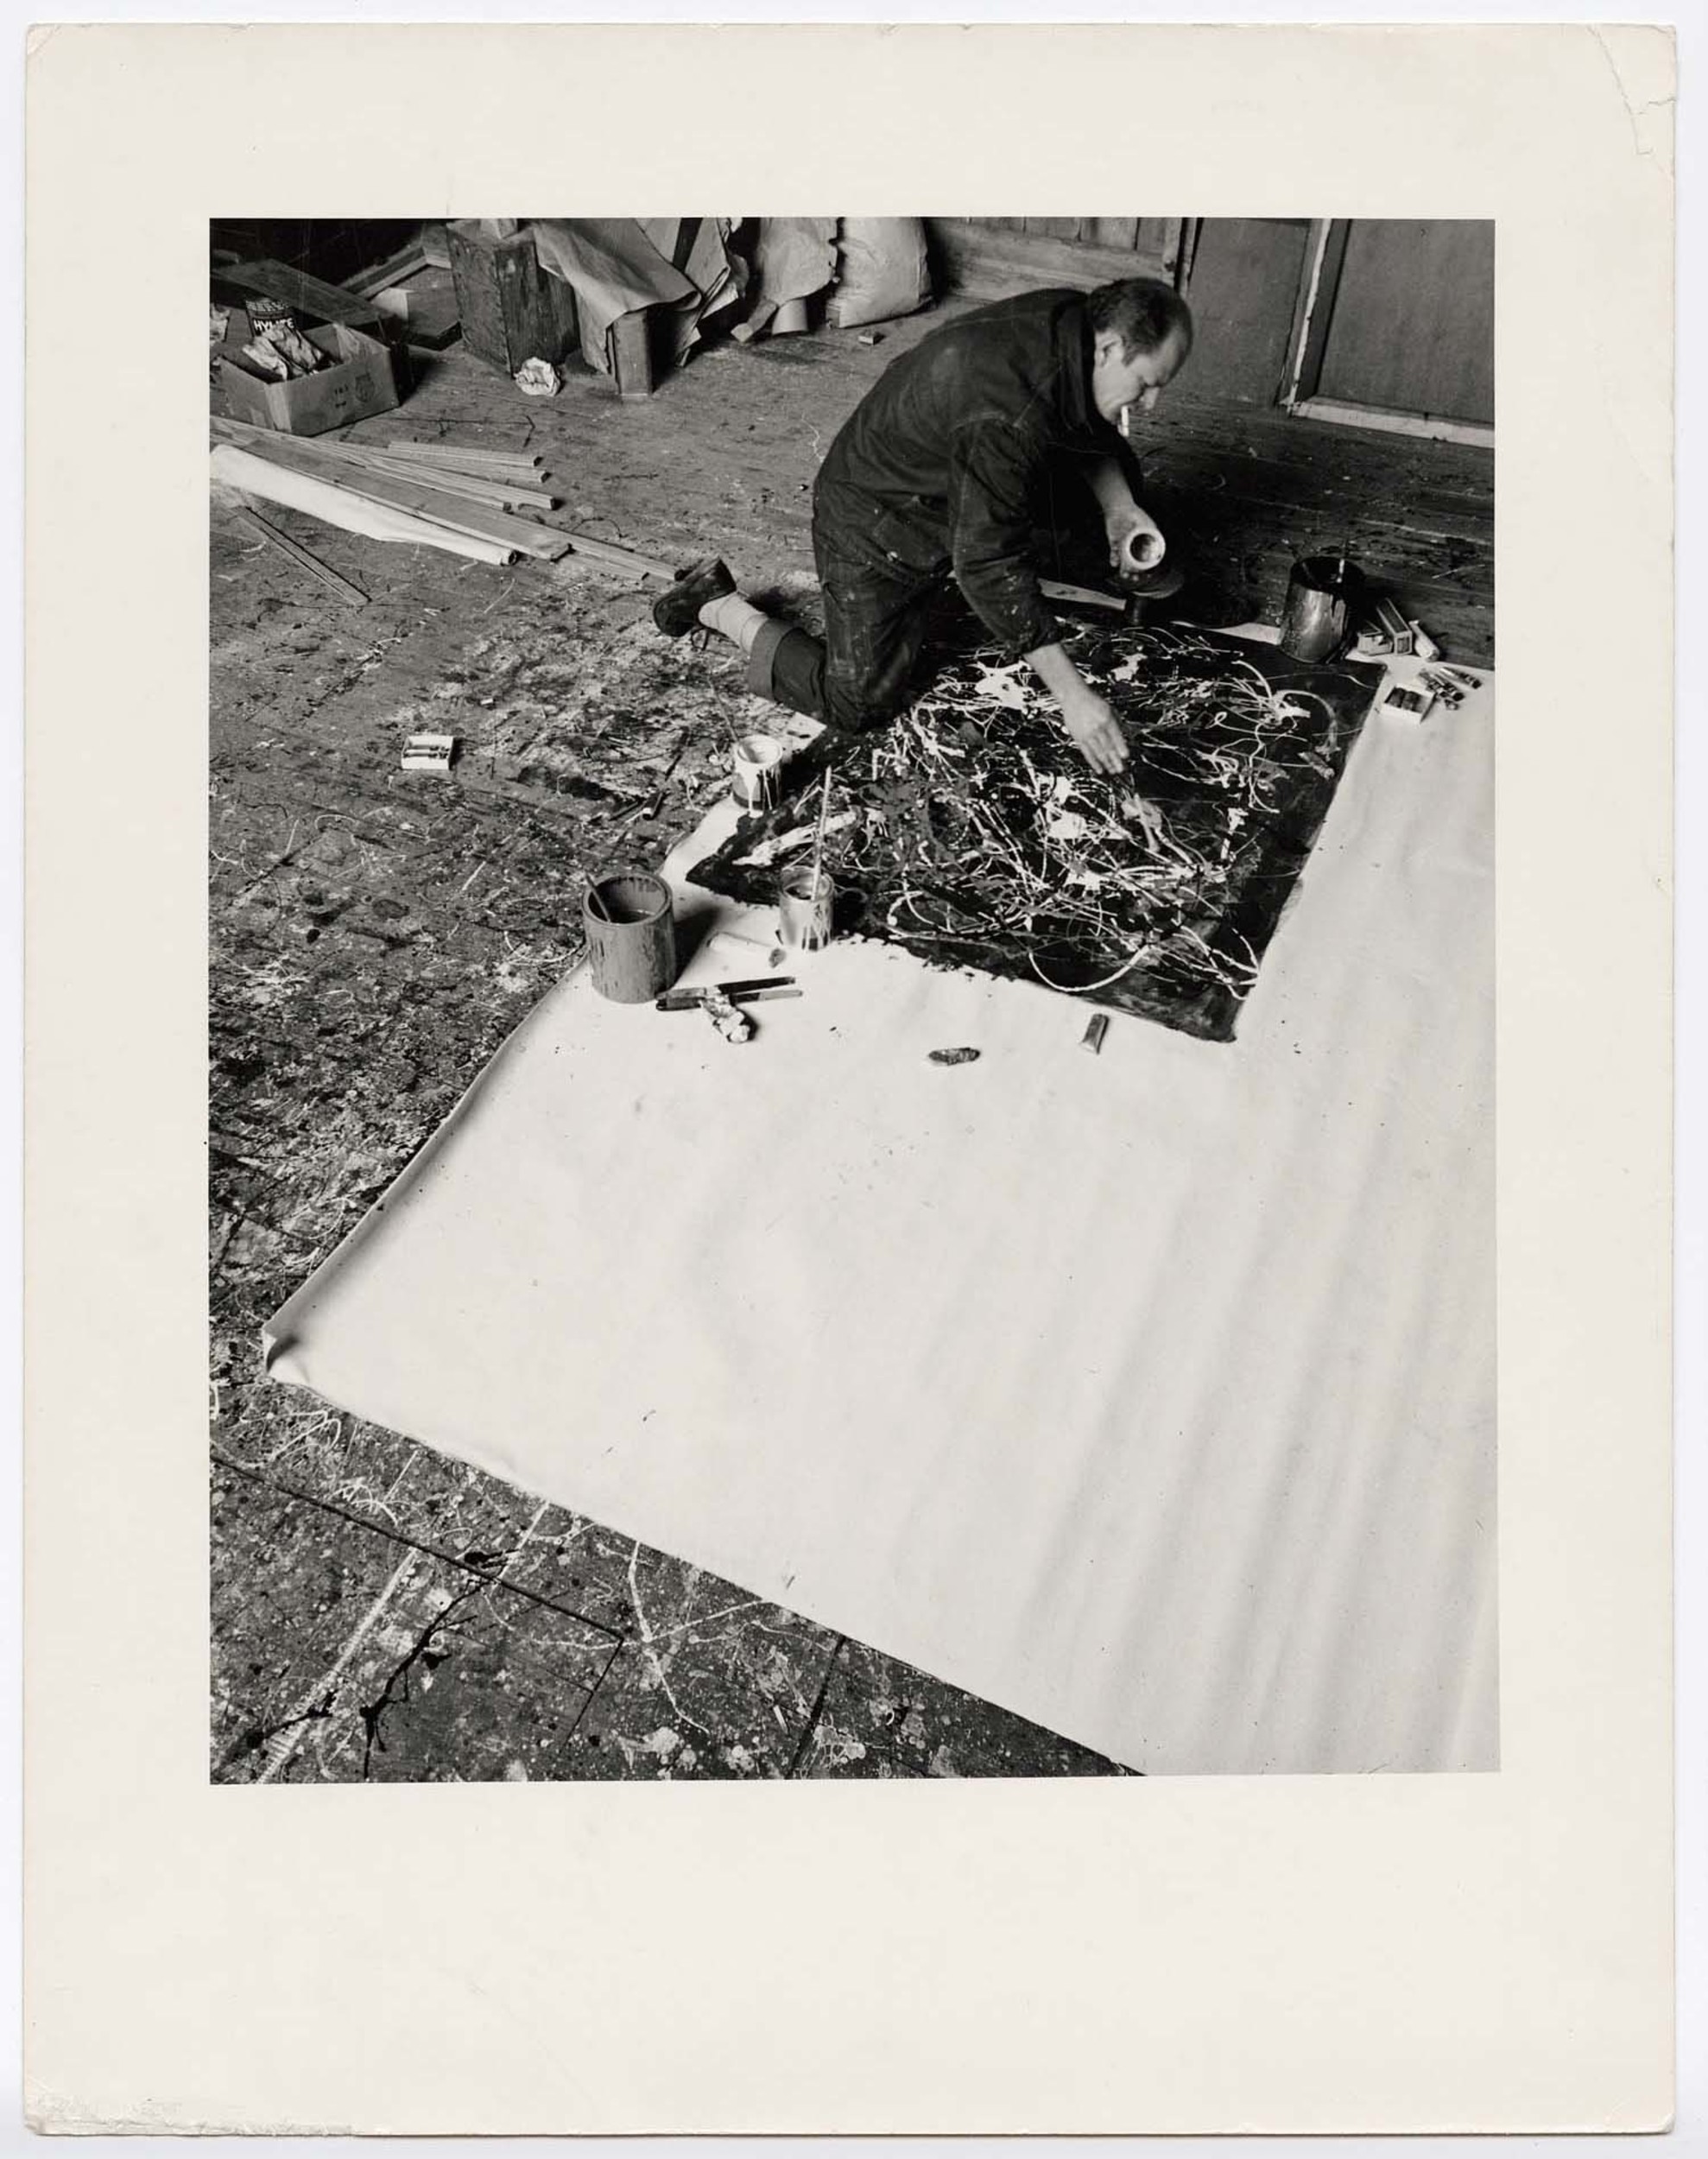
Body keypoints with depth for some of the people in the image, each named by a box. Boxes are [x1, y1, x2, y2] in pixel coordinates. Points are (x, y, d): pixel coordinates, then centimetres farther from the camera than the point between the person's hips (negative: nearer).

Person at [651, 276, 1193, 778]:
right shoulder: (1002, 418, -38)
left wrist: (1119, 509, -7)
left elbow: (1089, 426, 10)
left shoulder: (1075, 322, -11)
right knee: (861, 700, -11)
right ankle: (720, 606, 4)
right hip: (873, 524, -9)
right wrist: (1071, 693, -36)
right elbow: (989, 566, -37)